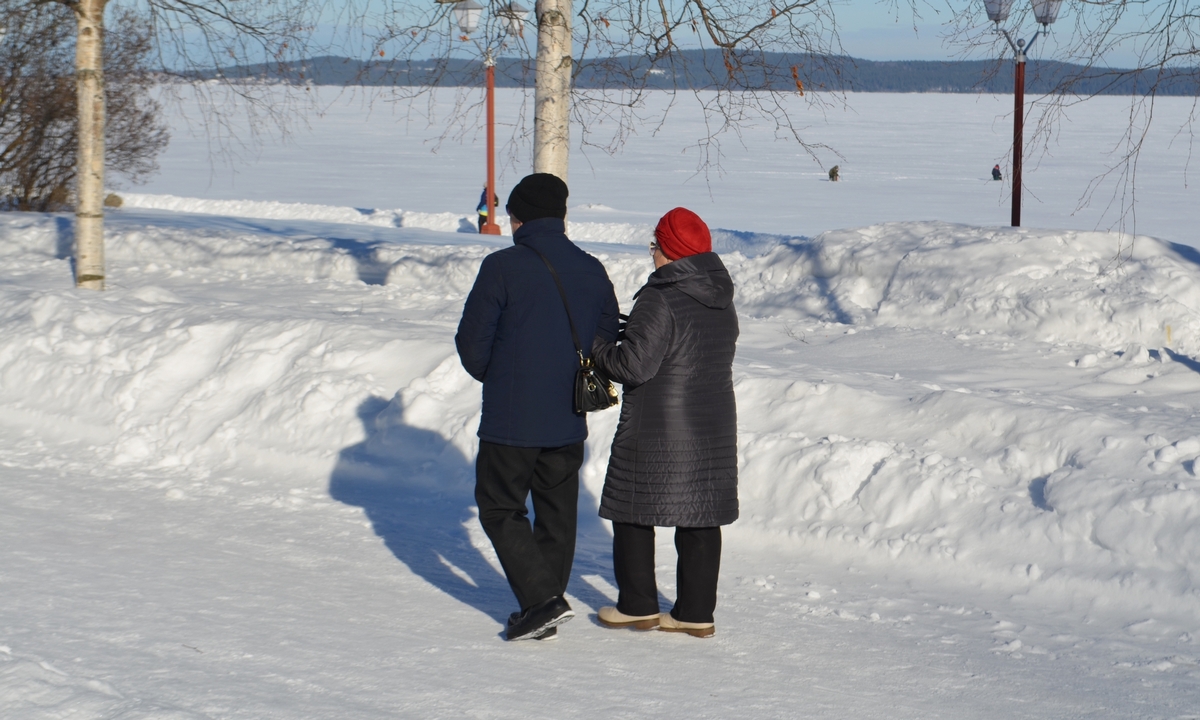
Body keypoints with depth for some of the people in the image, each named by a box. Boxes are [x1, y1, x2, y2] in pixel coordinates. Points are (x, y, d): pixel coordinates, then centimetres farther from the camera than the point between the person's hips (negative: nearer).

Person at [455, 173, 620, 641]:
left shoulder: (502, 268, -13)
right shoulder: (592, 271, 3)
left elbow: (472, 342, -9)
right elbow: (606, 340, 10)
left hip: (510, 421, -5)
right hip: (569, 422, 5)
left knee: (500, 510, 5)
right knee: (557, 514, 16)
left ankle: (541, 599, -9)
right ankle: (546, 606, 21)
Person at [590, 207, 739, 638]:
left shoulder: (661, 300, -19)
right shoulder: (722, 300, 6)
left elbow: (634, 364, -23)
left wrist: (596, 347, -5)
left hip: (657, 432, -7)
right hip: (713, 429, 7)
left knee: (633, 510, 8)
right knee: (701, 518, 10)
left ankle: (638, 606, 13)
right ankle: (696, 612, 12)